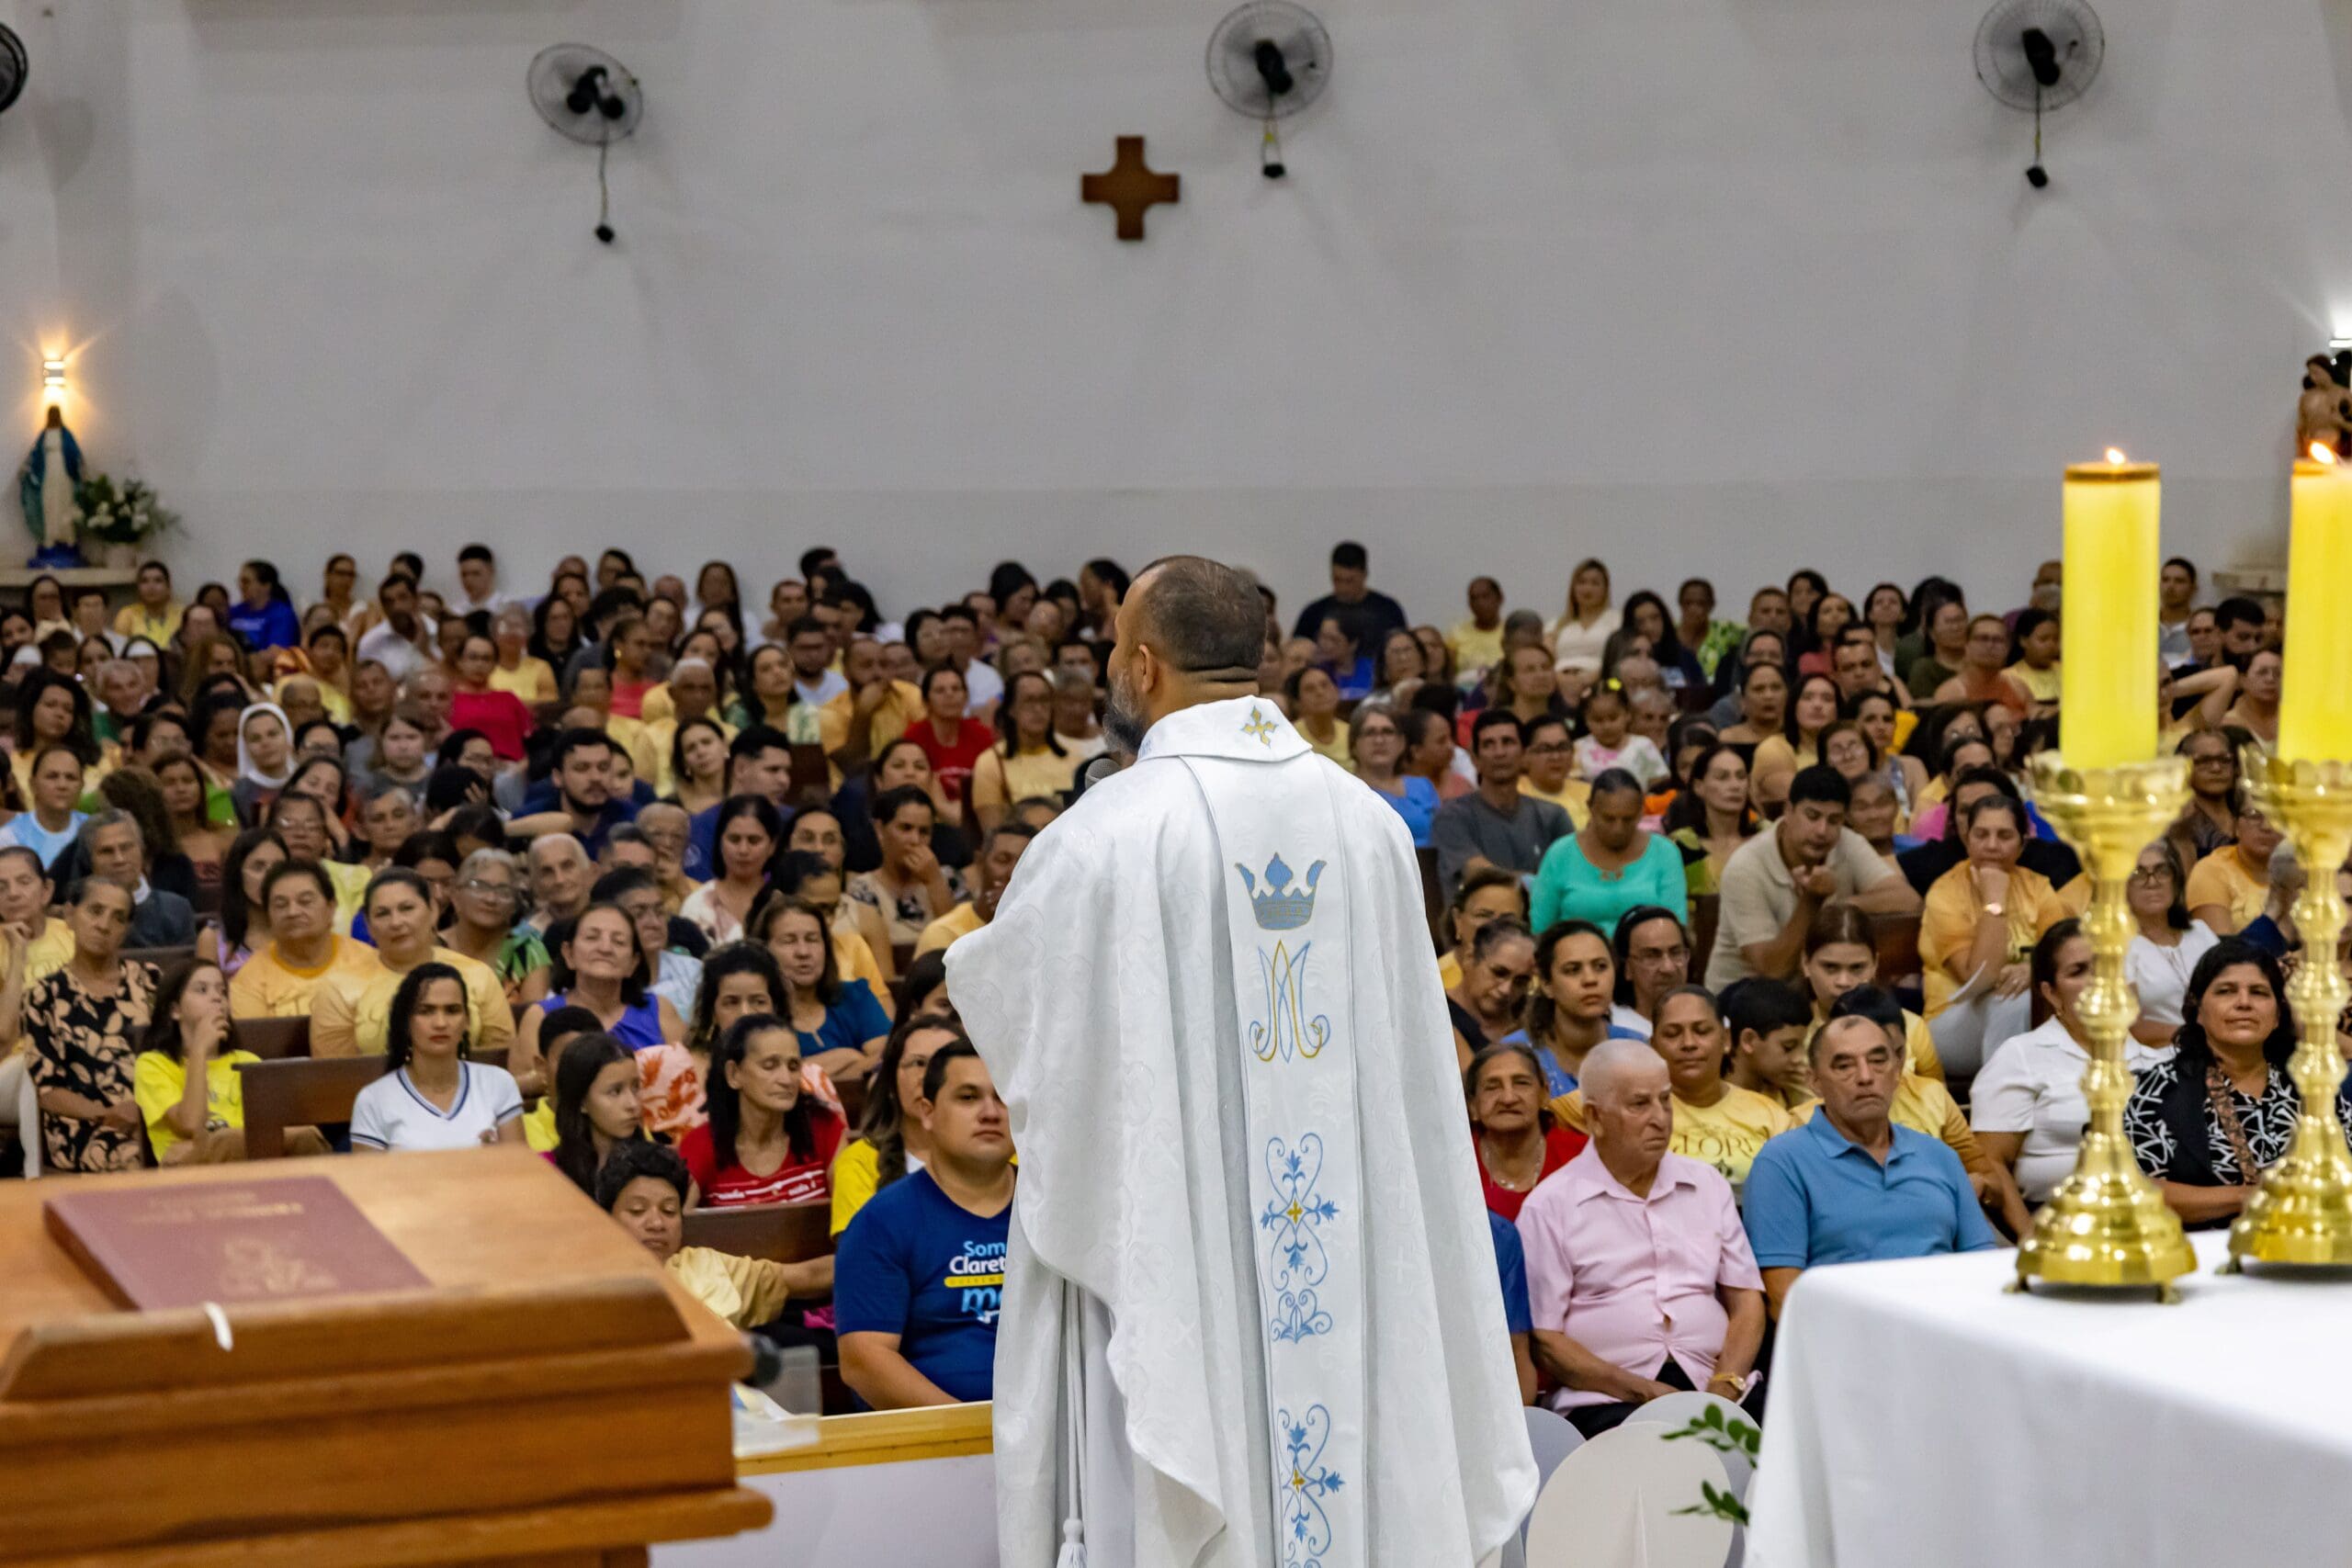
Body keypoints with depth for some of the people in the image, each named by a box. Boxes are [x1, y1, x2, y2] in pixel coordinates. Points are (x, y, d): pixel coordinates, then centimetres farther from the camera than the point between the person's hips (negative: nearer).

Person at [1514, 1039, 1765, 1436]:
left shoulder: (1708, 1186, 20)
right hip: (1608, 1401, -4)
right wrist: (1643, 1392, -12)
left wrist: (1724, 1387, -4)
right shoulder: (1550, 1206, 5)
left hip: (1711, 1387, 4)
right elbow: (1544, 1340, -1)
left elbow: (1746, 1301, 16)